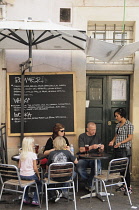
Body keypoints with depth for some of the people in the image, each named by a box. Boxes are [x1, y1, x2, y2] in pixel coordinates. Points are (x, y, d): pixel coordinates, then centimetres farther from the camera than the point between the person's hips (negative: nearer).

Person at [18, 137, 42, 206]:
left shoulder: (21, 154, 2)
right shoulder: (33, 154, -14)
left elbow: (19, 166, 6)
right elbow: (35, 168, -13)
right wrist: (38, 175, 3)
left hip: (21, 176, 5)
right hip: (30, 176, -5)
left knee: (26, 181, 37)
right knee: (39, 182, 21)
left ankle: (25, 198, 30)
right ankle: (35, 200, 12)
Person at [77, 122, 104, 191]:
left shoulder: (97, 137, 13)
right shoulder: (82, 136, 4)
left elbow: (100, 151, 12)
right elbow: (81, 150, -7)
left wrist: (101, 148, -12)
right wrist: (91, 147, -20)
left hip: (94, 158, 2)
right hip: (83, 158, -1)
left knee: (97, 167, -32)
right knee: (80, 169, -31)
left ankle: (89, 184, -9)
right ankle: (89, 184, -3)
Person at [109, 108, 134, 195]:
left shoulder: (129, 124, -8)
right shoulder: (118, 125, 15)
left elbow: (130, 137, -12)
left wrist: (120, 142, -22)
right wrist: (113, 141, 3)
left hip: (125, 149, -7)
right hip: (117, 149, 7)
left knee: (125, 168, -6)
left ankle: (129, 187, 0)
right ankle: (123, 185, 19)